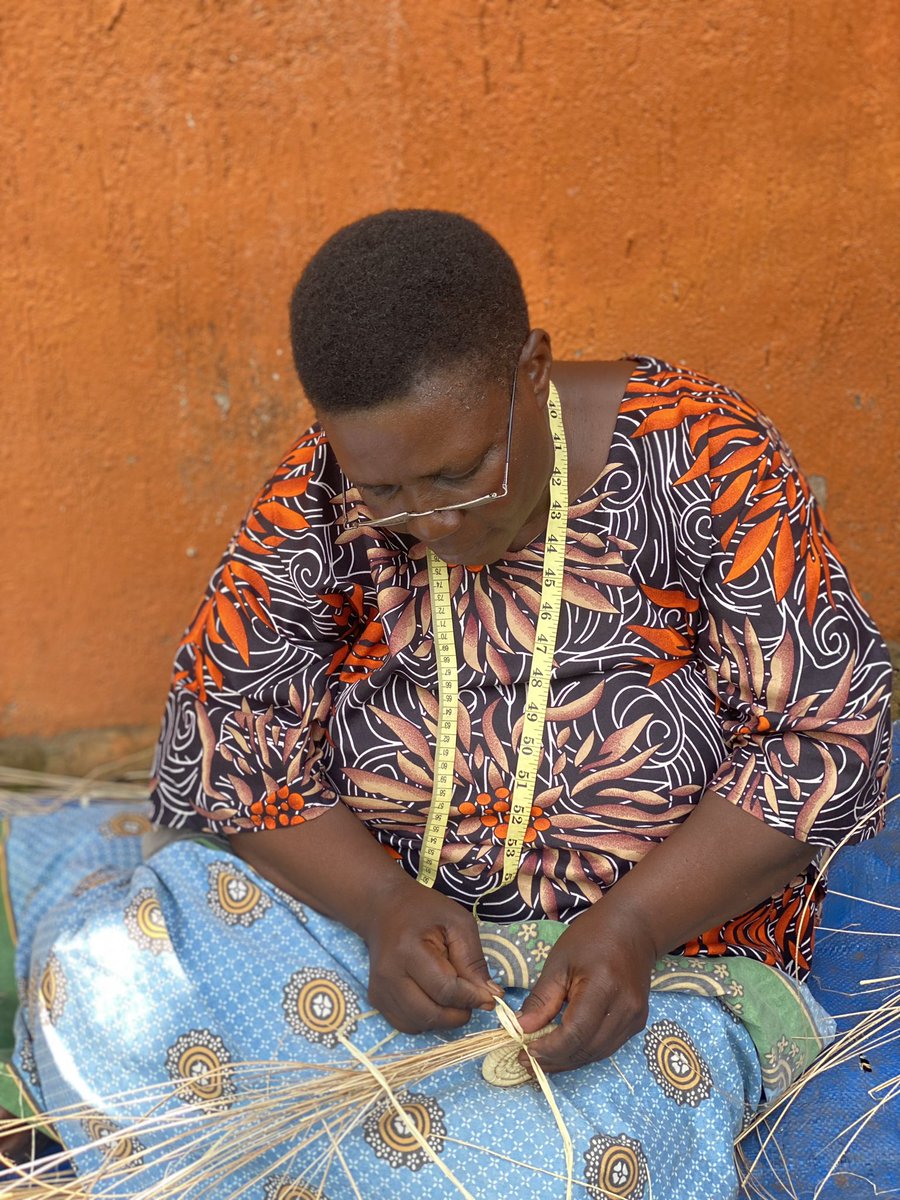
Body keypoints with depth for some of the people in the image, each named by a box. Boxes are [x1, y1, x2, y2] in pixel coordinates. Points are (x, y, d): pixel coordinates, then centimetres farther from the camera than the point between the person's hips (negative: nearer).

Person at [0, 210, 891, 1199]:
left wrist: (630, 928, -24)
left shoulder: (705, 462, -16)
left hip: (658, 940, -1)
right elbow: (218, 742, -7)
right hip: (365, 895, 2)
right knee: (102, 992, -25)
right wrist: (383, 902, -24)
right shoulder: (319, 503, -10)